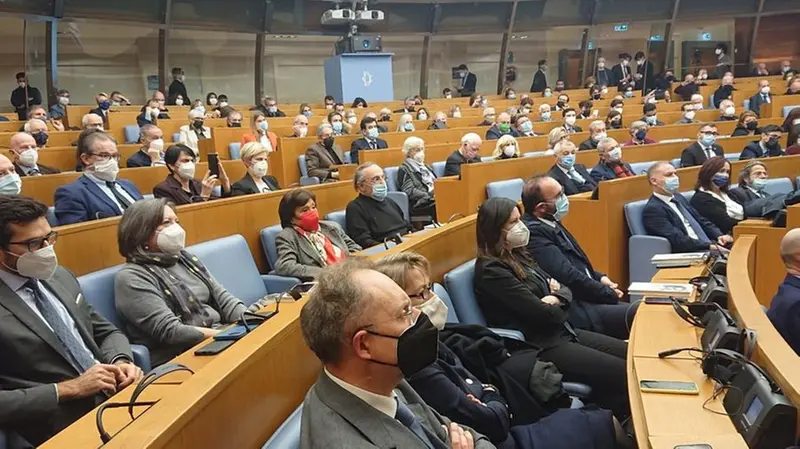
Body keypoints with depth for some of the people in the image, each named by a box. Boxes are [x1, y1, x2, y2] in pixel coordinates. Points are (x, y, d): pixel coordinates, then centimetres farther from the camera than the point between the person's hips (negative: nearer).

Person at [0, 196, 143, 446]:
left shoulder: (60, 277, 13)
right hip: (65, 425, -7)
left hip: (114, 395, 8)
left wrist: (120, 361, -1)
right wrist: (69, 389, -15)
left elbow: (106, 332, 20)